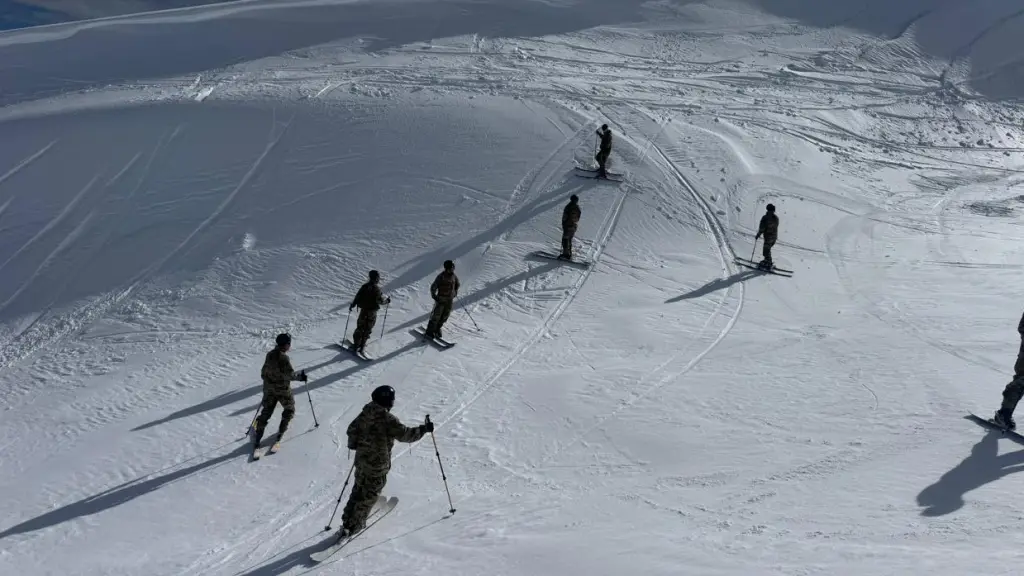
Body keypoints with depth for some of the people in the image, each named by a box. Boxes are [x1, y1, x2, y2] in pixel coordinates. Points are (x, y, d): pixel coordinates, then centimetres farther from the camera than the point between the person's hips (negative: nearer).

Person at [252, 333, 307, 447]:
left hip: (269, 388, 6)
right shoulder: (284, 358, -21)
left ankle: (257, 436, 7)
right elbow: (289, 374, -23)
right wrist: (300, 376, -9)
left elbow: (263, 372, 10)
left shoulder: (270, 354, 1)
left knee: (266, 411, 12)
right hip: (282, 389, -6)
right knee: (290, 409, 18)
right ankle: (281, 431, 18)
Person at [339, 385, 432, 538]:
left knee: (358, 491, 21)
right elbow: (405, 434, -20)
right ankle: (355, 525, 15)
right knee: (370, 494, 9)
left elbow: (351, 430, 11)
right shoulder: (387, 419, -21)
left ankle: (347, 522, 25)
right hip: (378, 464, -7)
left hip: (361, 459, 7)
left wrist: (354, 444, 30)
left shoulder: (366, 413, 1)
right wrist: (424, 429, -8)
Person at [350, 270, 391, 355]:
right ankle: (362, 347, 8)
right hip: (372, 312, -4)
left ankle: (356, 345, 18)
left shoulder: (364, 287, -3)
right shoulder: (376, 288, -17)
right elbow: (380, 300, -17)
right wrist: (387, 300, 2)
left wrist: (352, 305, 12)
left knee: (360, 328, 16)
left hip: (363, 310, 4)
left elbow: (357, 297, 0)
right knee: (367, 329, 8)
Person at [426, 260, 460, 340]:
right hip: (441, 300, -6)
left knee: (445, 317, 10)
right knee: (436, 316, -3)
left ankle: (437, 329, 26)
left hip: (450, 300, 6)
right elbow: (433, 287, -12)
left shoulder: (454, 276, 4)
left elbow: (457, 284, 25)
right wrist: (434, 296, -13)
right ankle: (430, 332, 8)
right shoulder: (441, 277, -16)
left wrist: (455, 292, 19)